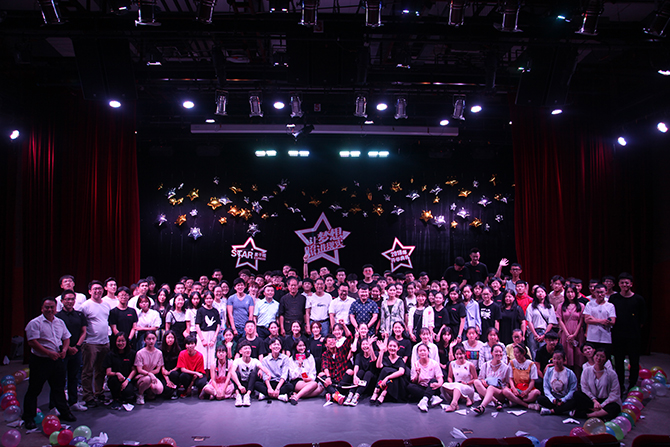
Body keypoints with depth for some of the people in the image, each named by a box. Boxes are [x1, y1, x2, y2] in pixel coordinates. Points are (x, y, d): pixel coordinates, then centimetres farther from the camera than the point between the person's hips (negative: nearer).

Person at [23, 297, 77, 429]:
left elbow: (66, 338, 18)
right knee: (34, 390, 2)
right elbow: (32, 342, -16)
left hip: (57, 360, 5)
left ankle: (64, 413, 27)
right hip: (39, 361, -5)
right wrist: (49, 353, -21)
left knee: (59, 388, 15)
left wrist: (64, 350, -3)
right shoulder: (35, 323, -8)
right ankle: (28, 419, 13)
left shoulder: (60, 322, 11)